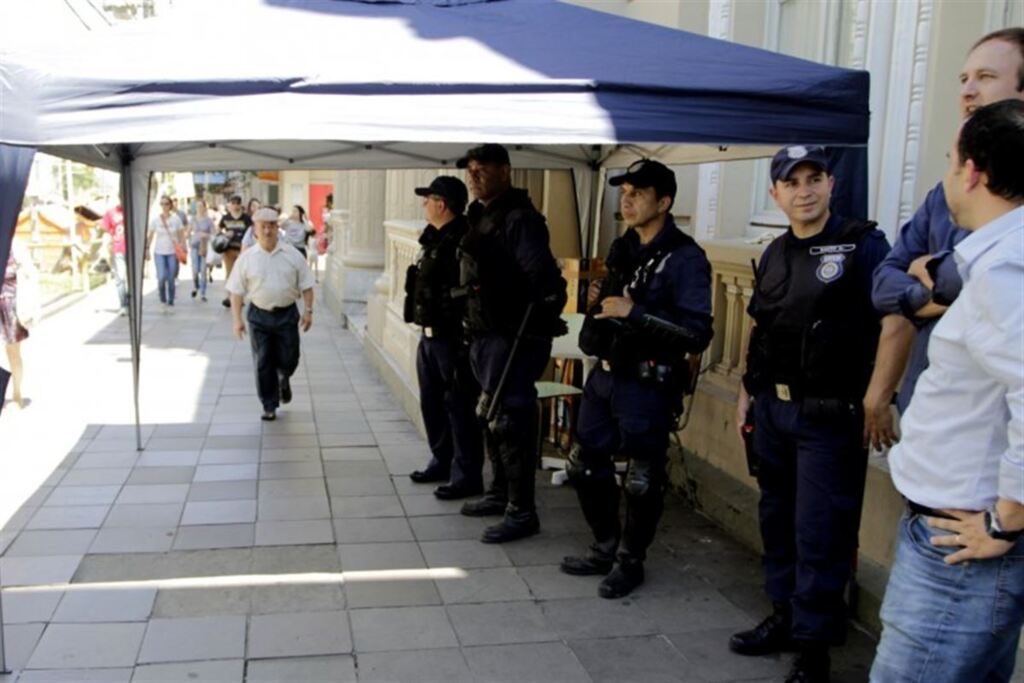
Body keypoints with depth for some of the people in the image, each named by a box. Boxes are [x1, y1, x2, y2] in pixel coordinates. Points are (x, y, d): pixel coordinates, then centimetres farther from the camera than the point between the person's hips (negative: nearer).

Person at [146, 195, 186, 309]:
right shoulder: (155, 220, 0)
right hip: (159, 253, 0)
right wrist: (147, 249, 0)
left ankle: (170, 301, 14)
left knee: (171, 279, 0)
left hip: (173, 253, 0)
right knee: (162, 277, -13)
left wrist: (183, 249, 0)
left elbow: (181, 236, 5)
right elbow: (150, 236, 4)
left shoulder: (176, 219, 0)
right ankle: (163, 299, 11)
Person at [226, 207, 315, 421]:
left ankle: (284, 379, 41)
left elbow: (306, 285, 5)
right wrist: (237, 319, -4)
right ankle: (269, 406, 15)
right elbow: (236, 291, 2)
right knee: (263, 363, 2)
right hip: (259, 316, 0)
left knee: (288, 359, 5)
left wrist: (308, 311, -2)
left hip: (287, 314, 0)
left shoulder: (292, 255, 1)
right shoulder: (246, 258, -1)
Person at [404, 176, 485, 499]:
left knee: (459, 407, -1)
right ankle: (442, 461, 33)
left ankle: (467, 476, 9)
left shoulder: (462, 241, -18)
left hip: (451, 339, -10)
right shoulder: (435, 238, 13)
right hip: (429, 336, 10)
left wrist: (463, 342, -24)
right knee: (432, 404, 19)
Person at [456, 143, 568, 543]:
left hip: (513, 339, -10)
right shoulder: (479, 218, 15)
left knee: (510, 422, -6)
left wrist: (541, 326, -24)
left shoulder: (519, 219, -15)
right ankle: (500, 493, 34)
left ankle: (522, 513, 3)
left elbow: (545, 281, -24)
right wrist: (473, 333, 17)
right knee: (489, 418, 19)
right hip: (484, 337, 10)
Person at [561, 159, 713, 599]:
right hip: (604, 376, 8)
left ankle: (630, 562, 23)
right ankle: (606, 548, 32)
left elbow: (697, 335, -21)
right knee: (586, 466, 14)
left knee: (642, 482, 3)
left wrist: (635, 312, -25)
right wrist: (597, 303, 2)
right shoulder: (622, 248, 10)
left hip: (648, 386, -8)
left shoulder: (685, 258, -14)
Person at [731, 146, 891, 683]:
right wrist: (748, 389, 17)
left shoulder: (862, 245, -9)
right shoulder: (775, 254, 11)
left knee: (819, 534, -1)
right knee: (776, 518, 17)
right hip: (772, 409, 7)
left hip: (828, 416, -7)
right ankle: (784, 615, 33)